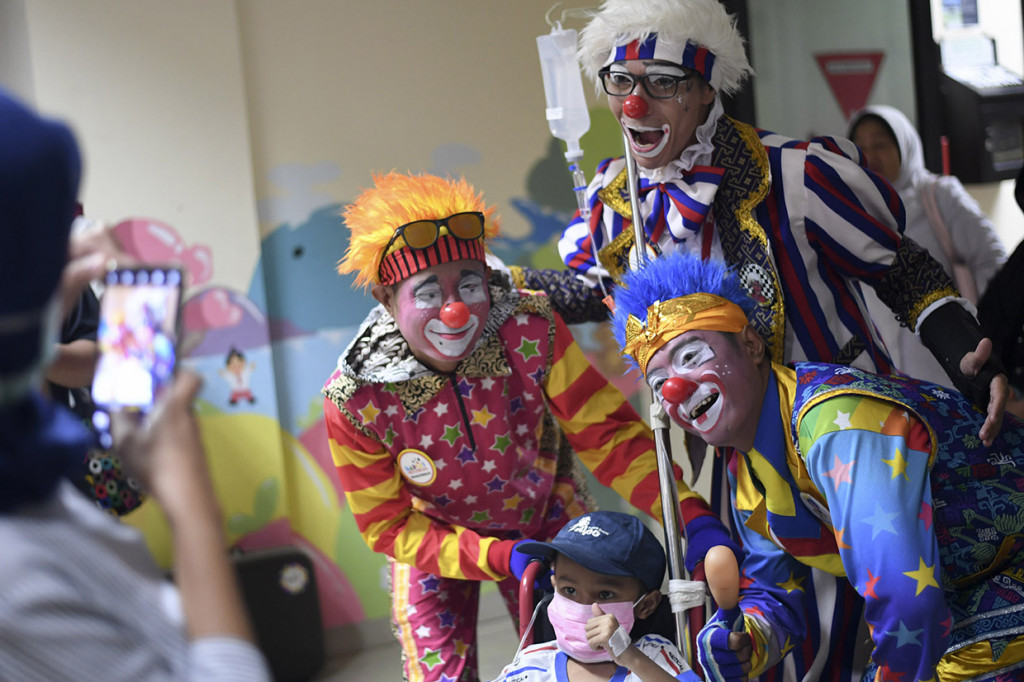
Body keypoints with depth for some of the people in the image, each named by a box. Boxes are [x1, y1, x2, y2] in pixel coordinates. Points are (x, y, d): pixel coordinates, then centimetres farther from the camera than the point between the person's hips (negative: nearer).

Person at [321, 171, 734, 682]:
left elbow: (608, 434, -23)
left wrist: (694, 520, -37)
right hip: (434, 541, -1)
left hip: (546, 520, 1)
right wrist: (503, 559, -31)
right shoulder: (353, 401, -29)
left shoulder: (532, 333, -30)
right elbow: (388, 527, -19)